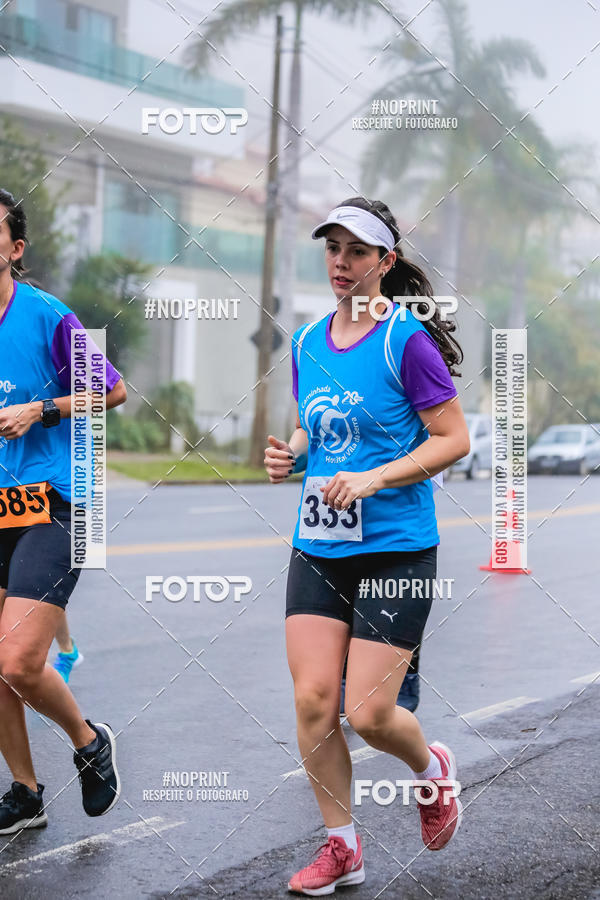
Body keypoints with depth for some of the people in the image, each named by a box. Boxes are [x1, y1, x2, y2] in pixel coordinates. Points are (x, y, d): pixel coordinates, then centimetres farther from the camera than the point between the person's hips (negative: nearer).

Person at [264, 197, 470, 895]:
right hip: (316, 546, 5)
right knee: (312, 699, -2)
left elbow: (454, 438, -10)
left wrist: (373, 478, -19)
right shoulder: (306, 342, 8)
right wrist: (290, 454, 0)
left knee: (369, 714, -5)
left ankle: (432, 768, 29)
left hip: (396, 549, -5)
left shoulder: (408, 341, -10)